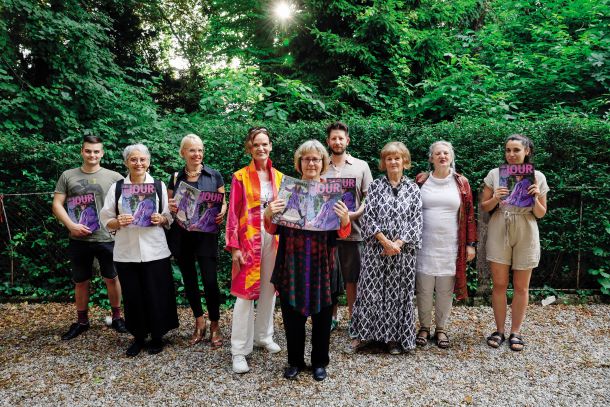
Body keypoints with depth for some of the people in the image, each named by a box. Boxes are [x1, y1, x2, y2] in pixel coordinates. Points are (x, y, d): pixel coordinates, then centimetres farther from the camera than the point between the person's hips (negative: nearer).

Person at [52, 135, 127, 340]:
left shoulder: (114, 177, -1)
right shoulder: (68, 176, 4)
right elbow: (57, 205, 2)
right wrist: (71, 225, -11)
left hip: (107, 238, -1)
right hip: (79, 239, 2)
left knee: (112, 278, 8)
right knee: (80, 281, 13)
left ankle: (116, 316, 25)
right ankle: (81, 321, 29)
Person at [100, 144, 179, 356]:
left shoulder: (159, 186, 4)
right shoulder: (117, 188, 5)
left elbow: (170, 218, 7)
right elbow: (106, 220, 6)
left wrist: (161, 219, -14)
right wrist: (118, 222, -15)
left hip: (154, 251, -1)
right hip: (126, 253, 1)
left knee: (156, 295, 4)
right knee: (132, 296, 8)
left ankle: (157, 336, 24)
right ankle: (138, 337, 28)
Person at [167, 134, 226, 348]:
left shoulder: (214, 175, 1)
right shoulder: (175, 177, 7)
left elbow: (223, 202, 6)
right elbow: (169, 205, 13)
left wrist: (222, 213, -15)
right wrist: (171, 207, -10)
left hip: (206, 235, -3)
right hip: (181, 236, 3)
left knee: (210, 281, -5)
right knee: (189, 280, 11)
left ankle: (214, 325, 14)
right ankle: (199, 322, 28)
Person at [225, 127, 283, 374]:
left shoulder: (278, 177, 10)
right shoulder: (240, 177, -2)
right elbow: (233, 213, -5)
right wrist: (234, 246, -11)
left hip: (274, 238, 4)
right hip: (249, 239, -4)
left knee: (269, 289, 13)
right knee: (246, 291, -3)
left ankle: (263, 336, 31)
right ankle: (239, 350, 6)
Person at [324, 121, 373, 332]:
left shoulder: (361, 166, 5)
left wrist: (355, 214, -14)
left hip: (352, 231, -1)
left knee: (351, 278, 7)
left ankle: (352, 317, 21)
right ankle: (332, 316, 24)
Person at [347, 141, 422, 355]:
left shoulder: (413, 189, 5)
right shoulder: (375, 186, 4)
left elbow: (416, 221, 1)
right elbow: (368, 217, -3)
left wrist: (398, 243, -12)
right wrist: (384, 241, -14)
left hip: (403, 250, 1)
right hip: (376, 248, -1)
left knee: (398, 293, 6)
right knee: (370, 290, 2)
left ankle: (394, 337, 20)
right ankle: (362, 335, 14)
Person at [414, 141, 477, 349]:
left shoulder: (461, 182, 5)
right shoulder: (421, 180, 3)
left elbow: (469, 214, 5)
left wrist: (471, 243, 1)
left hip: (450, 246, 1)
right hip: (425, 244, 0)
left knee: (445, 289, 7)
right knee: (424, 287, 4)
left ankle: (441, 328, 23)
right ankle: (424, 327, 21)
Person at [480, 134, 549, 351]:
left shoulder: (538, 177, 1)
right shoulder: (495, 174, 1)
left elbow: (541, 214, 5)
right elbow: (484, 207, 4)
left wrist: (535, 198, -14)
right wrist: (495, 199, -15)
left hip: (525, 235, 0)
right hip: (498, 232, 0)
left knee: (521, 286, 6)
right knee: (499, 284, 3)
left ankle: (516, 332, 20)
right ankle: (499, 331, 17)